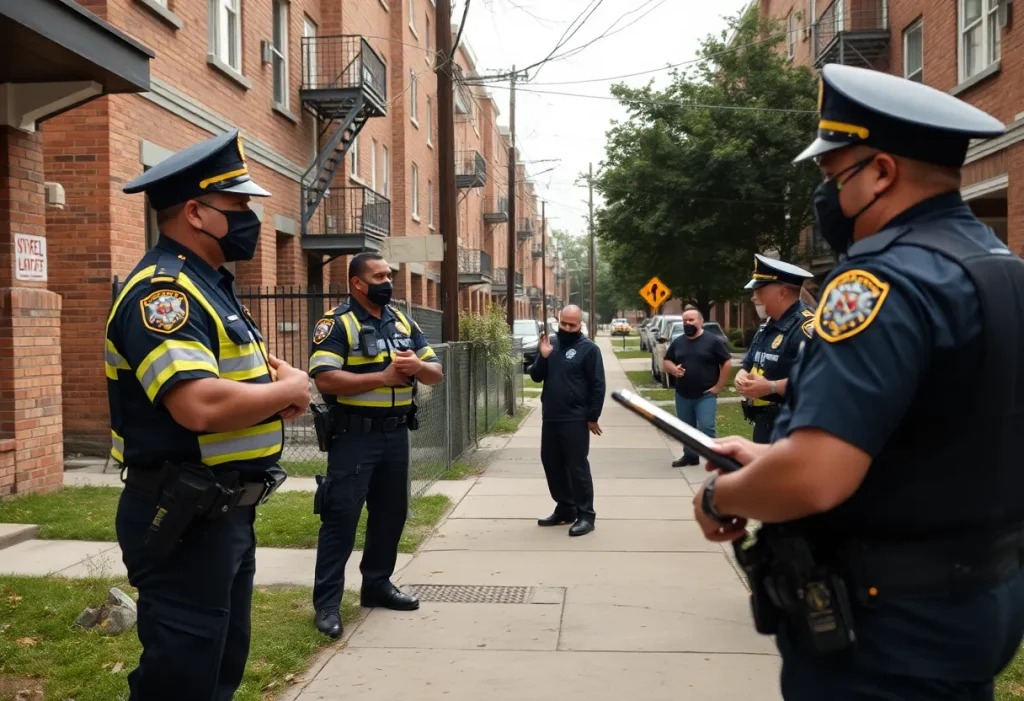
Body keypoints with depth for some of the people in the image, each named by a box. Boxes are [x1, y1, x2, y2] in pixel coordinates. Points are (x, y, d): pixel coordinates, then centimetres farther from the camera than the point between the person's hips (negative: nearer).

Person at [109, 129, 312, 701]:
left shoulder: (210, 286, 13)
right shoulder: (162, 290, -20)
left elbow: (241, 372, 22)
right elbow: (201, 405, -33)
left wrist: (283, 376, -2)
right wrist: (290, 391, -16)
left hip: (227, 512, 10)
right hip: (184, 520, -10)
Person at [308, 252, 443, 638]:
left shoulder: (404, 323, 12)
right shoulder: (336, 324, -8)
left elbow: (436, 373, 11)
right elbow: (325, 379, -20)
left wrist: (418, 366, -13)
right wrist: (383, 376, -20)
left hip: (396, 433, 7)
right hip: (354, 435, -7)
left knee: (391, 512, 14)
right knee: (341, 516, -3)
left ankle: (377, 584, 30)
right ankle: (327, 603, 5)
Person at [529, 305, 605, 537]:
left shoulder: (589, 348, -7)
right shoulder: (551, 343, 9)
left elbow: (598, 385, -9)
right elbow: (536, 376, 9)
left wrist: (593, 417, -11)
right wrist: (543, 357, -10)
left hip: (575, 419, -6)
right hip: (550, 417, 7)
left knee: (577, 466, -4)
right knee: (552, 464, 13)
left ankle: (586, 514, 4)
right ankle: (565, 509, 26)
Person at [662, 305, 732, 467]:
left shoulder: (713, 341, -6)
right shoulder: (677, 342, 8)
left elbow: (727, 364, -5)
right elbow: (666, 361, 17)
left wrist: (718, 386, -9)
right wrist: (673, 369, -7)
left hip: (706, 395, -5)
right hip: (682, 395, 5)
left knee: (706, 427, -13)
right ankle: (690, 456, 28)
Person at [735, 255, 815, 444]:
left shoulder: (806, 327, -18)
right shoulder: (767, 327, 16)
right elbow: (748, 366, 24)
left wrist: (771, 387, -26)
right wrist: (742, 378, 0)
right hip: (764, 423, 10)